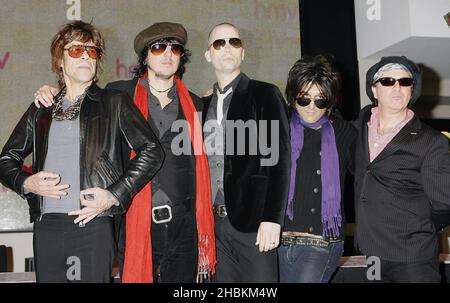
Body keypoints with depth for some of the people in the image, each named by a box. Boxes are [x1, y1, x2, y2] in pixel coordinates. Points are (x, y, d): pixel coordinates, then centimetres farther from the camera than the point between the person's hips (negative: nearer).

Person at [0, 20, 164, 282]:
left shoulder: (114, 103, 8)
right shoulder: (41, 110, 17)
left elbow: (152, 152, 1)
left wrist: (115, 195, -8)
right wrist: (26, 182, -2)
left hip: (93, 225, -3)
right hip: (46, 228, 3)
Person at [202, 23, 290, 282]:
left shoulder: (265, 94, 1)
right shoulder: (205, 104, 16)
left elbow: (279, 159, -7)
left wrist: (272, 219, -16)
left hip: (252, 221, -4)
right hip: (214, 223, 4)